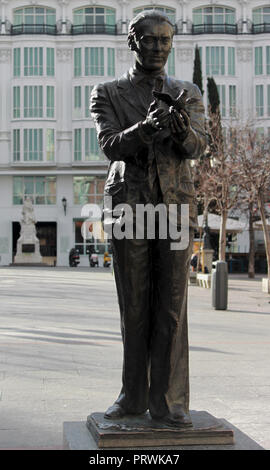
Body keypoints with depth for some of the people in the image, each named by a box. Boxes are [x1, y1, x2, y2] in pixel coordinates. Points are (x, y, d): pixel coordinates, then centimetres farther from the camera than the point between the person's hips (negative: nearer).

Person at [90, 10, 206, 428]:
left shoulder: (188, 94, 11)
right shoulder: (107, 94, 8)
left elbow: (197, 147, -4)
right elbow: (110, 146, -8)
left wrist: (184, 130, -28)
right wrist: (146, 127, -28)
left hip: (176, 205, 1)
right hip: (129, 205, 0)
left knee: (173, 307, -3)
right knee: (134, 307, 3)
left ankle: (169, 401, 2)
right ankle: (133, 396, 15)